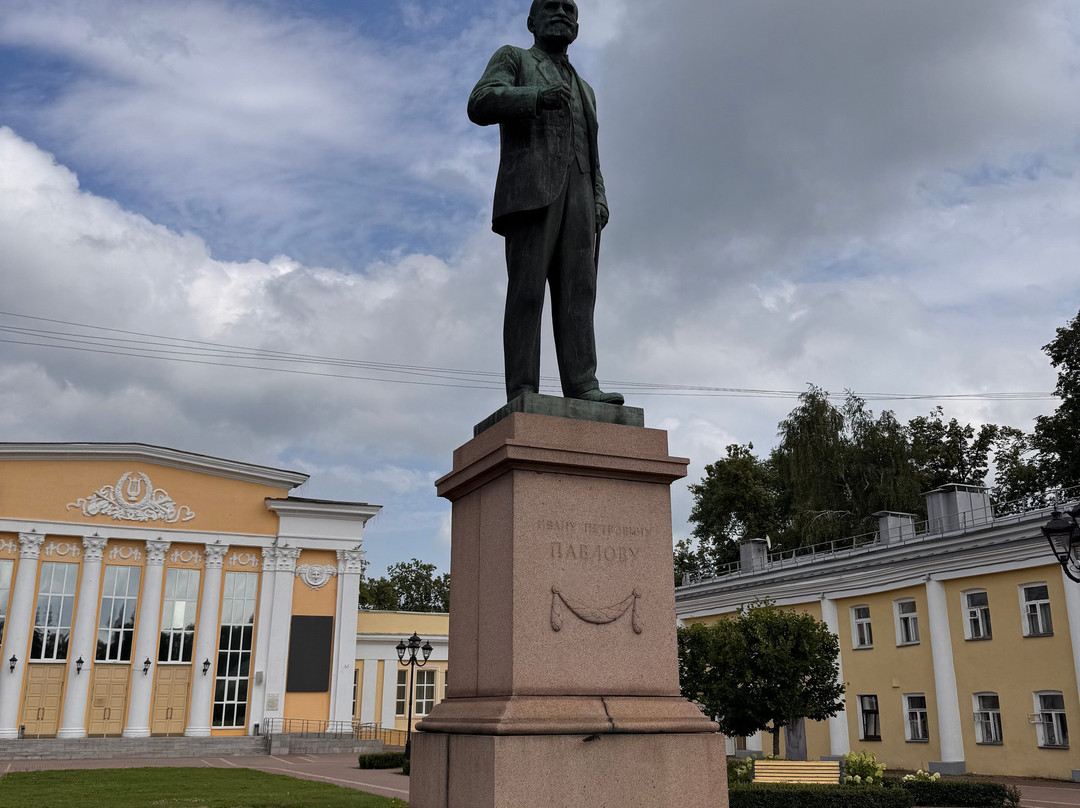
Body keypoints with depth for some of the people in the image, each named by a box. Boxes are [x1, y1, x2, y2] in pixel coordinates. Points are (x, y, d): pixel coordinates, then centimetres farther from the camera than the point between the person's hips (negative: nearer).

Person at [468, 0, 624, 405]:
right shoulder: (511, 59, 17)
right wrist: (537, 96, -19)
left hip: (576, 192, 5)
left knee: (578, 289, -10)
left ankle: (581, 386, -19)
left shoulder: (584, 90, 34)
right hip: (531, 187, -5)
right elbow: (481, 104, -3)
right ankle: (522, 393, -20)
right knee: (527, 288, -15)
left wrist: (599, 200, 6)